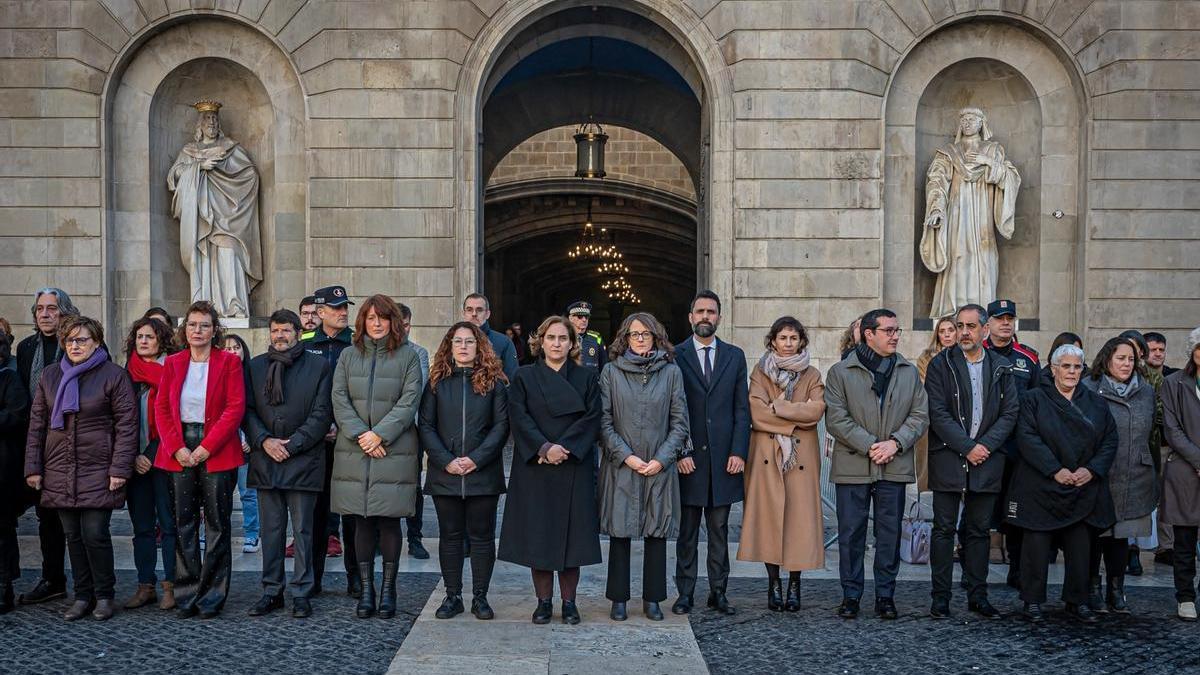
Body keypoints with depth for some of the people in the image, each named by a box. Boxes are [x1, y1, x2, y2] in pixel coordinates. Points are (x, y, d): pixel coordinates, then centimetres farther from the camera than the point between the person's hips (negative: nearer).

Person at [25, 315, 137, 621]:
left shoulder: (113, 375, -3)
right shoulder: (50, 375, 11)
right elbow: (37, 423, 13)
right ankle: (82, 596, 18)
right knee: (73, 536, 8)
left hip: (98, 470, -4)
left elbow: (127, 424, -6)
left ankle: (104, 596, 9)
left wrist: (120, 468, -12)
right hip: (59, 471, 4)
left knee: (95, 534, -6)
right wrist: (33, 467, 7)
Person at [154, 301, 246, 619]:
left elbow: (235, 408, -7)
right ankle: (189, 591, 16)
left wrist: (207, 447, -14)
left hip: (217, 452, -3)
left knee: (217, 523, 2)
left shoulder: (229, 362, 0)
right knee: (184, 522, 6)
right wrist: (176, 448, -7)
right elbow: (161, 408, 6)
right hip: (180, 452, 3)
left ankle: (213, 595, 11)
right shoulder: (172, 363, 10)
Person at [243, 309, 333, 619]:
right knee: (271, 529, 9)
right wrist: (264, 440, -8)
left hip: (303, 460, -3)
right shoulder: (255, 366, 12)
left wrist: (292, 445, -10)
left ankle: (301, 593, 9)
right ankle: (272, 591, 17)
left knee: (303, 530, 1)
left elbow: (322, 414, -3)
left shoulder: (318, 366, 2)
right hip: (265, 460, 3)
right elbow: (247, 410, 8)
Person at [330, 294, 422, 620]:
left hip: (394, 450, -2)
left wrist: (380, 434, -12)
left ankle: (388, 589, 10)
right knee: (362, 522, 4)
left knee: (389, 520, -1)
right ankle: (366, 589, 14)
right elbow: (339, 400, 4)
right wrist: (360, 435, -9)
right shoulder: (348, 356, 10)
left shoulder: (408, 356, 3)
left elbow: (409, 402, -4)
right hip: (354, 450, 2)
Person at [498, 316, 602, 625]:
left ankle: (569, 601, 12)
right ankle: (544, 601, 13)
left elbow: (592, 419, -2)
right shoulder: (524, 378, 6)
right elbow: (519, 418, -4)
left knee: (571, 533, 1)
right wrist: (544, 448, -16)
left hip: (574, 468, 0)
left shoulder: (587, 378, 7)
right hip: (534, 469, 0)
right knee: (538, 535, 2)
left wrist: (564, 448, -14)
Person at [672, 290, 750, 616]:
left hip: (723, 457, 2)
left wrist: (739, 452, -3)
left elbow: (742, 409, 6)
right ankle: (685, 593, 12)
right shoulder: (675, 356, 2)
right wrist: (679, 451, -8)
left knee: (719, 529, 8)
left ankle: (718, 591, 16)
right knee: (687, 531, 5)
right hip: (688, 457, -2)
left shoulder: (735, 356, 9)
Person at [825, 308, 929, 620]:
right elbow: (836, 419, -6)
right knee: (851, 534, 2)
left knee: (890, 534, 7)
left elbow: (920, 416, 6)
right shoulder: (840, 372, 0)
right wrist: (870, 446, -14)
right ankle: (851, 595, 13)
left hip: (895, 466, 3)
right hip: (852, 466, -2)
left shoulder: (910, 372, 11)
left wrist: (895, 443, -10)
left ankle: (885, 595, 18)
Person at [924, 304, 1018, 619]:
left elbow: (1010, 413, 4)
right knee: (944, 529, 1)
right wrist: (967, 447, -13)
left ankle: (978, 596, 17)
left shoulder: (1001, 368, 9)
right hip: (948, 459, -2)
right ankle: (940, 597, 6)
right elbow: (938, 414, -7)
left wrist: (986, 445, -10)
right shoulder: (940, 365, 0)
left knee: (979, 531, 9)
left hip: (986, 460, 3)